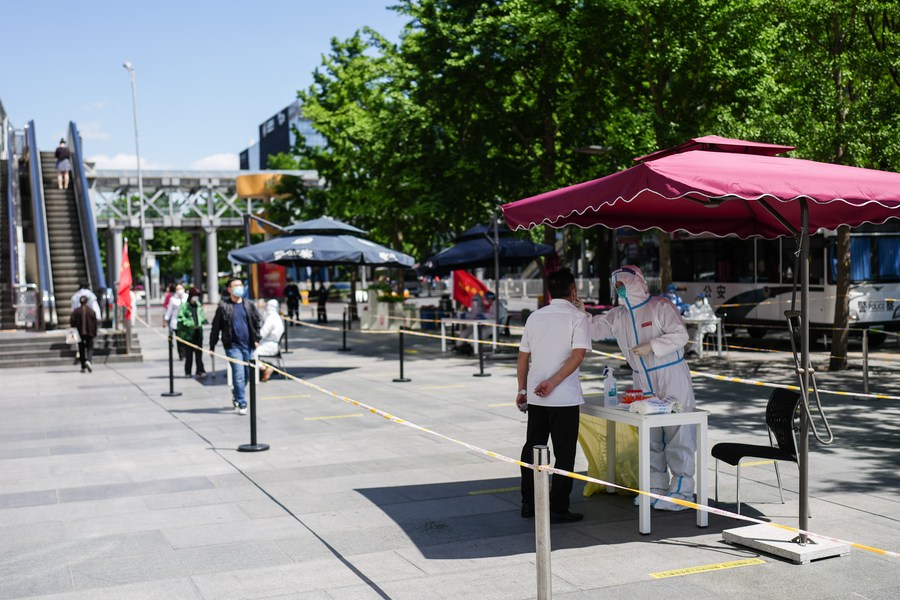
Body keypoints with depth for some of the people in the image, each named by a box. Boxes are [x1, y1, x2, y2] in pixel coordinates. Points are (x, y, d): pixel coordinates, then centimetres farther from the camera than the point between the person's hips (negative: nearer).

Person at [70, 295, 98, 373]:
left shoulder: (76, 311, -5)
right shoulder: (91, 311, -2)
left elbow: (72, 322, -7)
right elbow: (95, 323, 1)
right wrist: (94, 333, 9)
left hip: (80, 333, 0)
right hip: (90, 333, 0)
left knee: (81, 350, 10)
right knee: (90, 348, 5)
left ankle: (83, 367, 12)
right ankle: (88, 361, -24)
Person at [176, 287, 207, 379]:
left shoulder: (198, 305, 10)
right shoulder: (184, 306, -8)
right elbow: (180, 318, -14)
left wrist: (203, 320, 1)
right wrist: (191, 324, -22)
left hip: (198, 333, 5)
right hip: (188, 333, -5)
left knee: (199, 353, 2)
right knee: (189, 354, 3)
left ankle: (200, 371, 2)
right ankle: (188, 372, 13)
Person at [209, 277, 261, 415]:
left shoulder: (249, 305, 8)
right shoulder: (224, 307, -2)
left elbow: (256, 322, 16)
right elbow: (216, 327, 1)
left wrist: (256, 339, 7)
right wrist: (212, 346, 1)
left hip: (247, 345, 4)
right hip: (232, 345, -4)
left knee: (247, 374, 12)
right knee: (239, 374, -10)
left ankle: (236, 392, 39)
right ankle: (241, 404, -4)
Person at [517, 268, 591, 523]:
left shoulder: (535, 316, 10)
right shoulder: (577, 316, -4)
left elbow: (523, 356, 11)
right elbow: (578, 355, -16)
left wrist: (522, 389, 17)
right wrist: (553, 382, -17)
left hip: (535, 396, 5)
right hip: (564, 397, -5)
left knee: (532, 447, 15)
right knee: (564, 453, 2)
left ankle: (528, 504, 21)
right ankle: (558, 509, 4)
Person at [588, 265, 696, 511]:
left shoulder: (660, 307, -10)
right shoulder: (618, 316, 11)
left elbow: (680, 335, -17)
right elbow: (595, 328, 10)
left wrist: (651, 346, -23)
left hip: (672, 378, -7)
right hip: (643, 382, 7)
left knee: (678, 434, -6)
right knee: (650, 437, 12)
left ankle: (682, 489, -1)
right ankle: (657, 486, 22)